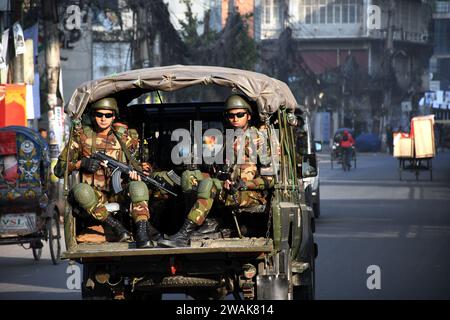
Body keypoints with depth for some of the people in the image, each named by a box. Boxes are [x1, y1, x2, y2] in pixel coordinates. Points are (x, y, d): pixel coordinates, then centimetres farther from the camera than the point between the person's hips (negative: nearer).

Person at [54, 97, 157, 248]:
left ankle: (142, 234, -39)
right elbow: (59, 169, 3)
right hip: (94, 194, -1)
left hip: (118, 193, 1)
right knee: (80, 189, -36)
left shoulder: (122, 136, 7)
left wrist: (135, 172, -13)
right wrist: (82, 163, -15)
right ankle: (115, 225, -27)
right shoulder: (82, 136, 2)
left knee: (138, 186, -31)